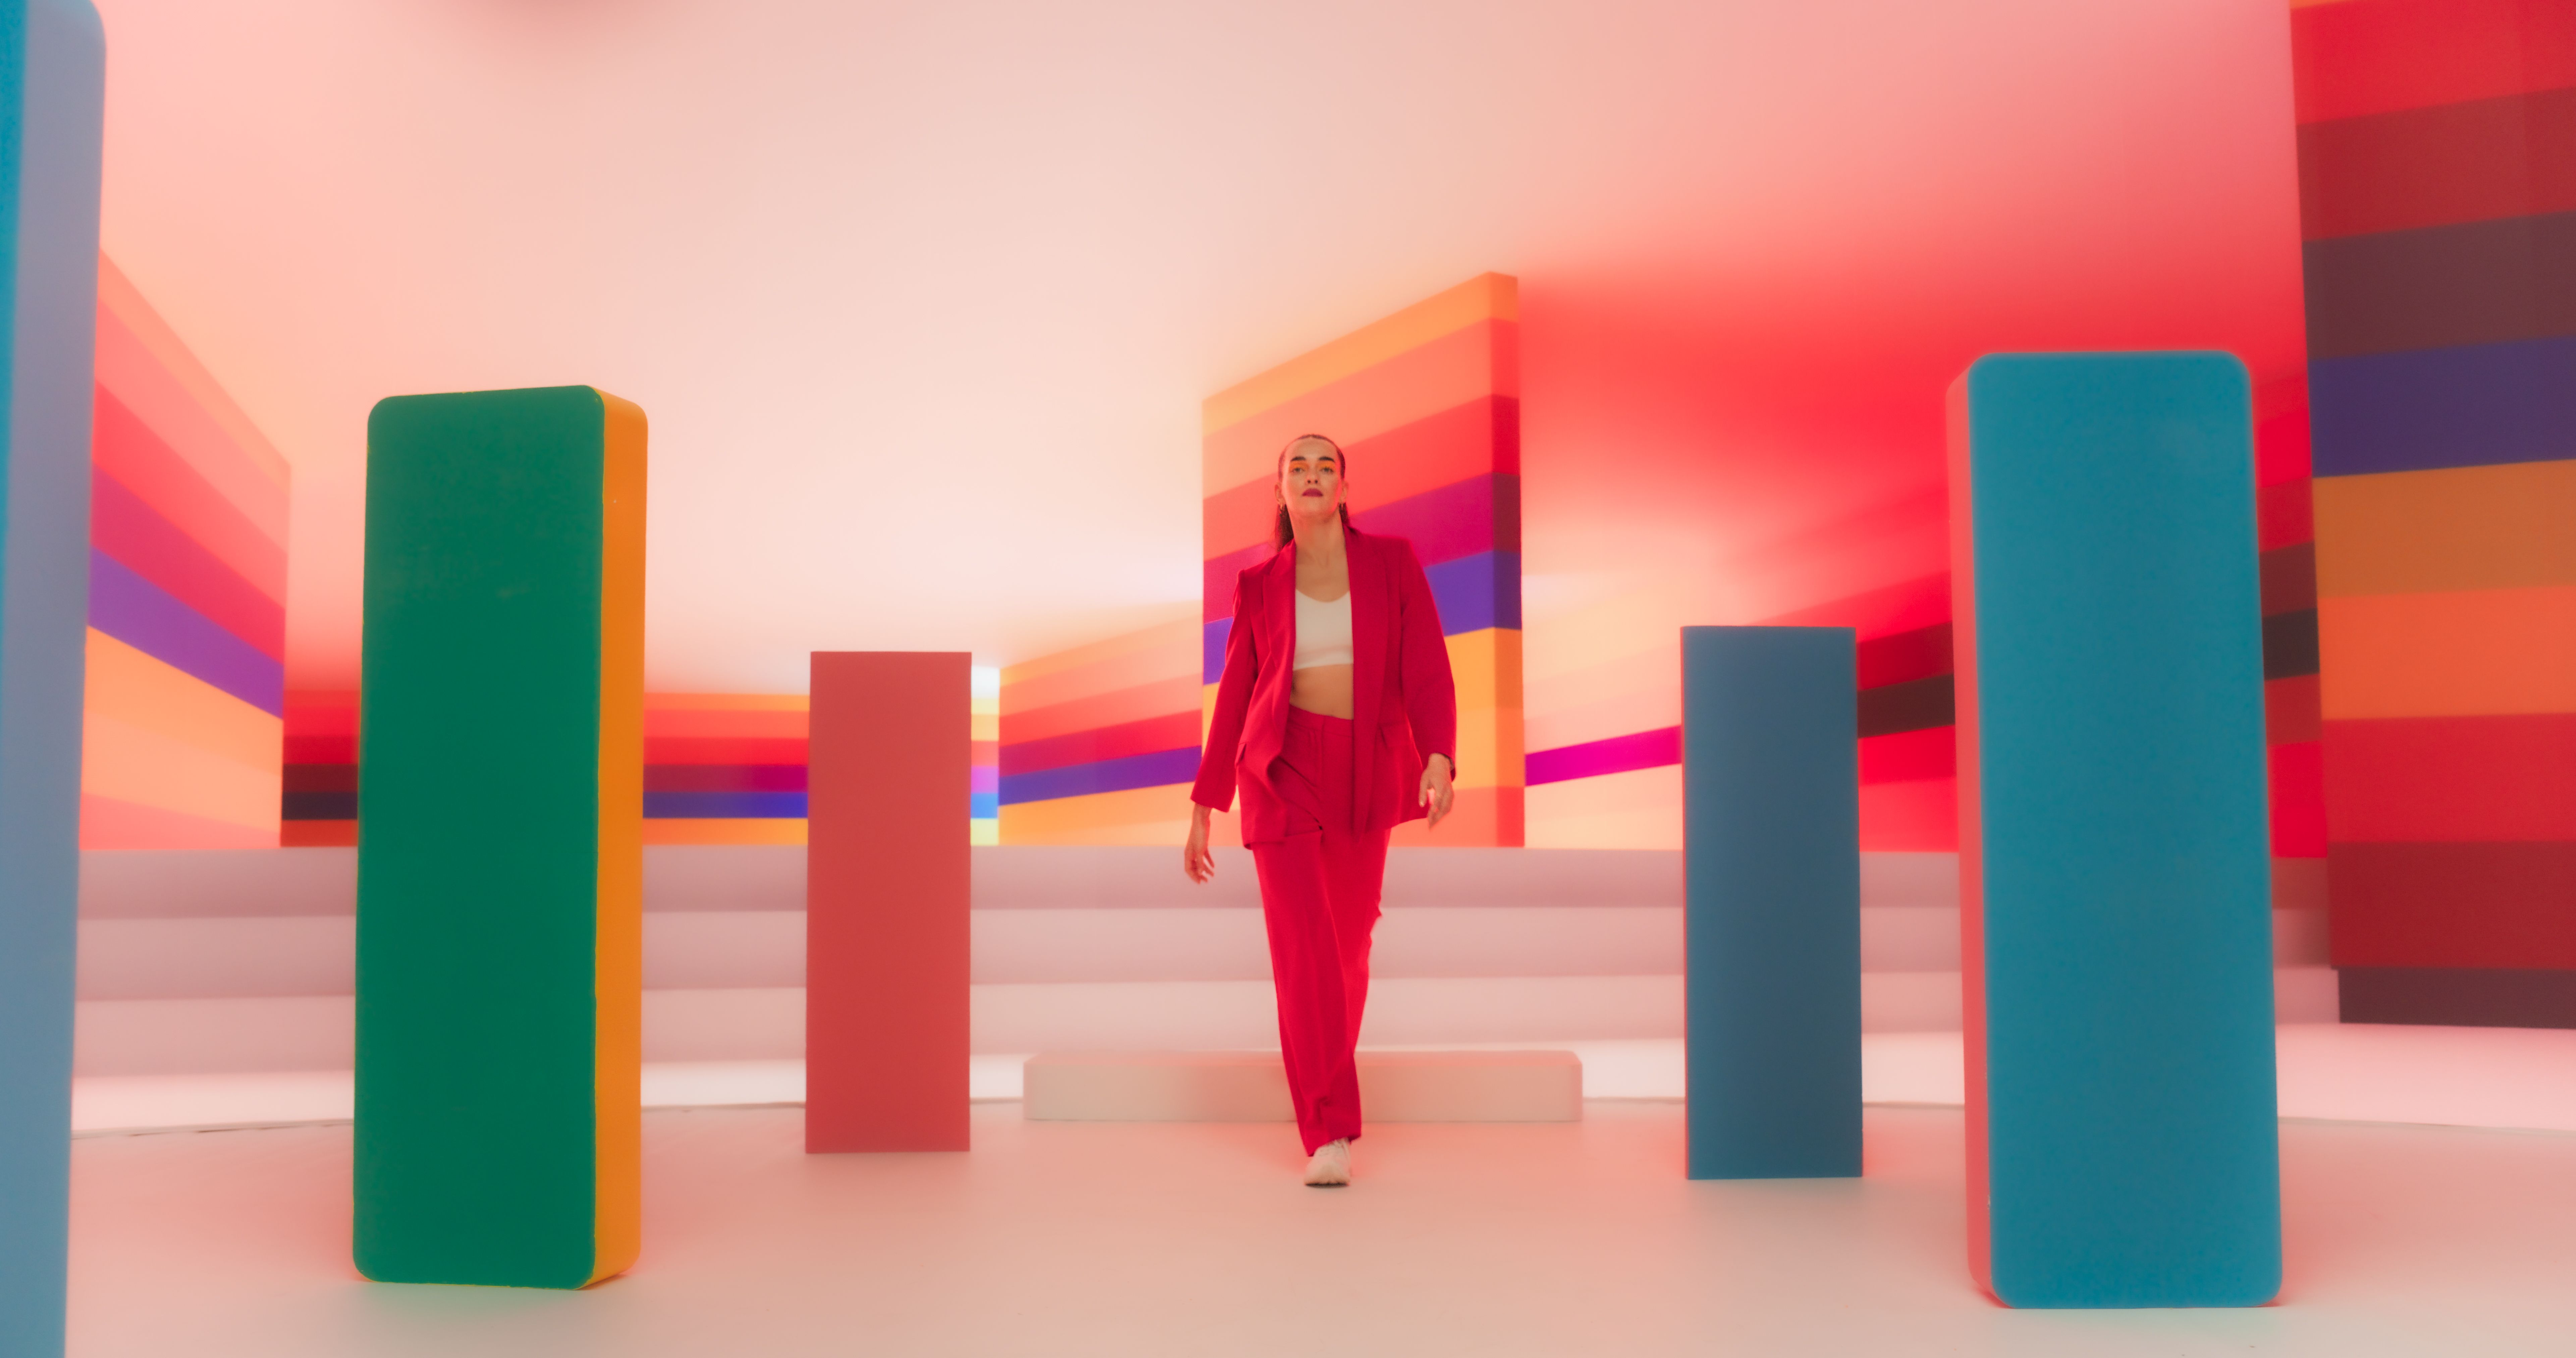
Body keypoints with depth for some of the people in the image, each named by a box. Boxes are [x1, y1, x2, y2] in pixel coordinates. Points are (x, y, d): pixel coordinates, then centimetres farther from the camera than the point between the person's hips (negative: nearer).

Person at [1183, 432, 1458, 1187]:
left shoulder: (1392, 563, 3)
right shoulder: (1259, 586, 5)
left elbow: (1427, 671, -4)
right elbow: (1234, 697, 8)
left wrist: (1439, 759, -21)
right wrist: (1203, 808, 8)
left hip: (1366, 772, 1)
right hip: (1283, 771, -1)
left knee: (1348, 944, 12)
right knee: (1302, 946, -12)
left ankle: (1327, 1082, 38)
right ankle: (1329, 1134, -8)